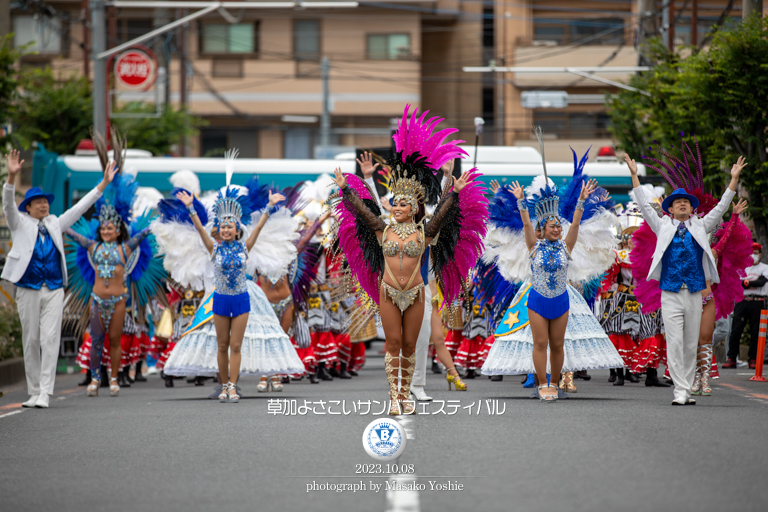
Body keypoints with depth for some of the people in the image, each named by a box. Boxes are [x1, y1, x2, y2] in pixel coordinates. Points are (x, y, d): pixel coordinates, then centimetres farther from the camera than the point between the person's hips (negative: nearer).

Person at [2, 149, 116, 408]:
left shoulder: (55, 224, 16)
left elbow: (80, 207, 17)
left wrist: (104, 183, 12)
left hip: (54, 290, 2)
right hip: (28, 289, -2)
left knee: (50, 339, -9)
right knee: (31, 341, 3)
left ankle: (45, 392, -13)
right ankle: (34, 392, 12)